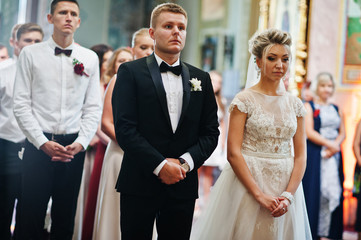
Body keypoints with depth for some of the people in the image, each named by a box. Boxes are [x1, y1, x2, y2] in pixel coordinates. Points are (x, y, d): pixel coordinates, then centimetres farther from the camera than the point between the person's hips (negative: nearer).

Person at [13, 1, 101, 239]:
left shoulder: (90, 58, 8)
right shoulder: (31, 54, 2)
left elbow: (93, 107, 7)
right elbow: (21, 103, -2)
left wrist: (80, 143, -7)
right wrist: (43, 143, -11)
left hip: (75, 147, 2)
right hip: (38, 145, -2)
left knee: (65, 219, 9)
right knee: (30, 218, -1)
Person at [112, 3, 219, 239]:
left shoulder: (201, 78, 11)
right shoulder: (130, 72, 0)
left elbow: (211, 131, 9)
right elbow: (124, 128, -9)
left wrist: (186, 162, -8)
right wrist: (160, 165, -15)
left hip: (183, 185, 3)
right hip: (140, 184, -3)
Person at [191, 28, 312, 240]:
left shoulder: (295, 104, 6)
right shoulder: (244, 100, -6)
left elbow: (301, 155, 3)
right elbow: (233, 153, -12)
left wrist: (288, 196, -10)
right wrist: (259, 194, -17)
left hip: (286, 185, 4)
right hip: (246, 181, -4)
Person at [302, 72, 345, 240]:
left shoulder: (337, 110, 17)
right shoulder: (309, 107, 2)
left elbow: (342, 133, 12)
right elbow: (309, 132, -8)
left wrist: (334, 147, -7)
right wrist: (329, 144, -14)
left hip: (334, 156, 5)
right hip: (315, 155, -5)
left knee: (332, 191, 1)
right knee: (314, 190, -7)